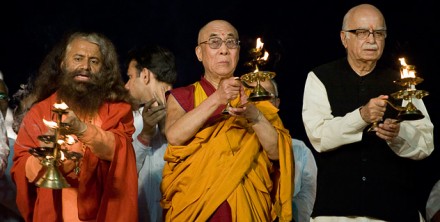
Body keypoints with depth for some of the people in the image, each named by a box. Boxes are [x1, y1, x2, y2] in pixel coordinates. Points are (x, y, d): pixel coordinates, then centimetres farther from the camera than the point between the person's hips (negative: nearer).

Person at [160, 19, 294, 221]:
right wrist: (215, 100, -24)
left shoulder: (255, 98, 8)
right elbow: (173, 136, -14)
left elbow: (277, 152, -5)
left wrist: (256, 117, -21)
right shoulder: (181, 97, 6)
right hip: (194, 205, -1)